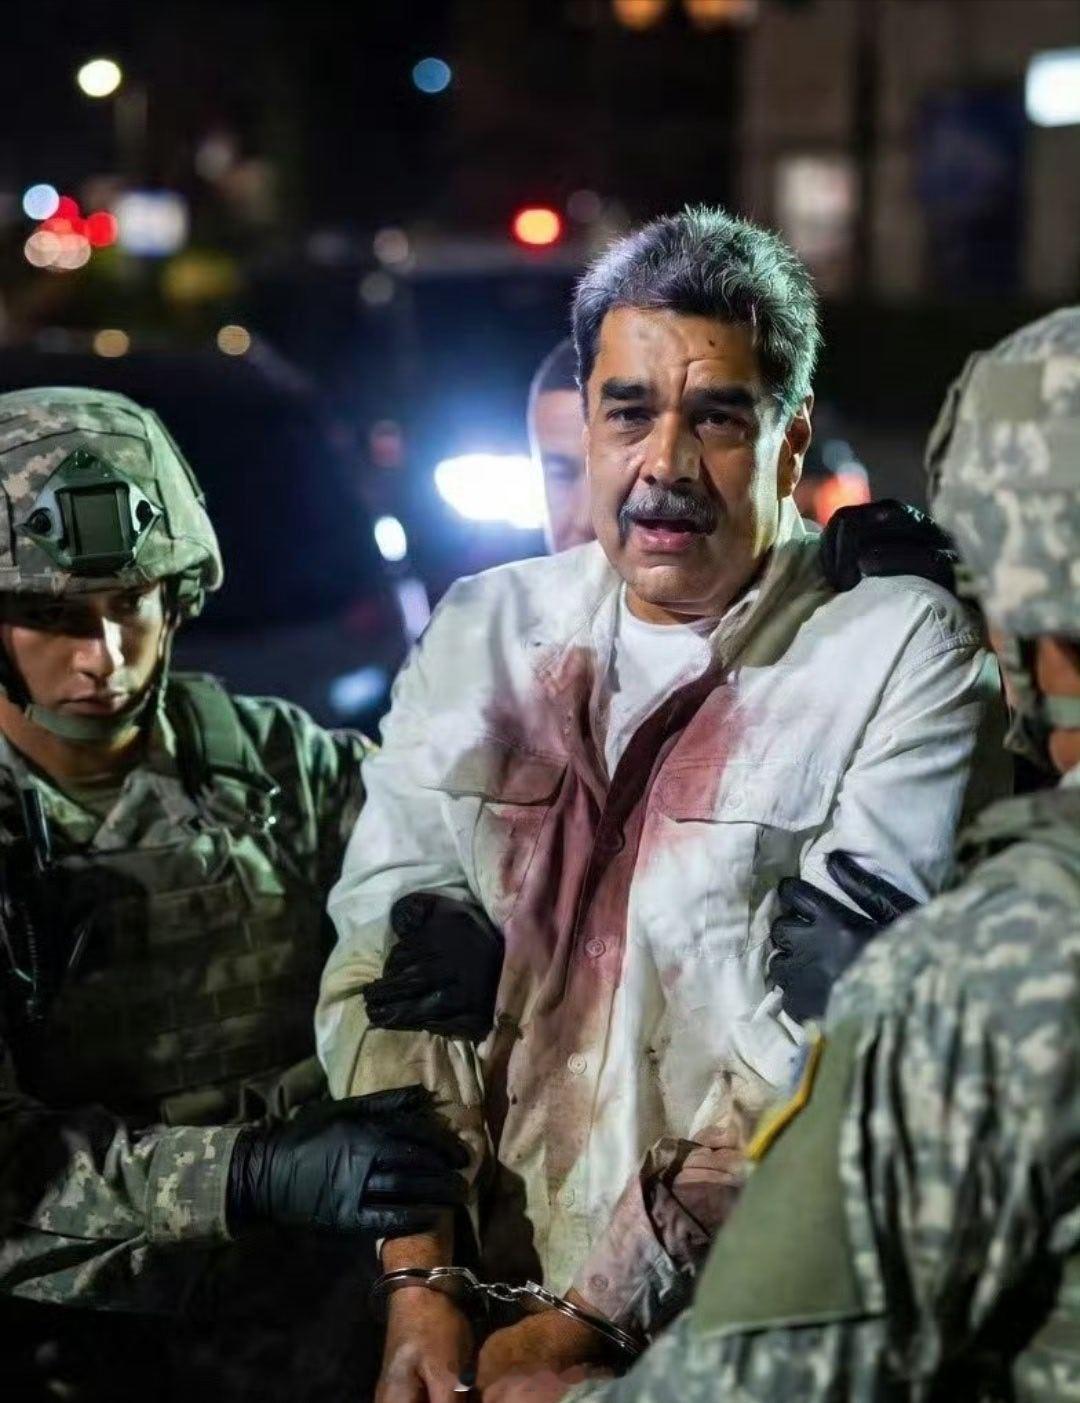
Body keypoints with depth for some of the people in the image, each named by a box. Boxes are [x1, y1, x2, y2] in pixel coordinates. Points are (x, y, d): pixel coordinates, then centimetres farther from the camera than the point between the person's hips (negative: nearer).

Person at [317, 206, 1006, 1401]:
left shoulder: (904, 653, -4)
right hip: (485, 1294, 3)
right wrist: (417, 1282, -7)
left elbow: (842, 1044, -11)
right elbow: (385, 951, 4)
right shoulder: (480, 633, 10)